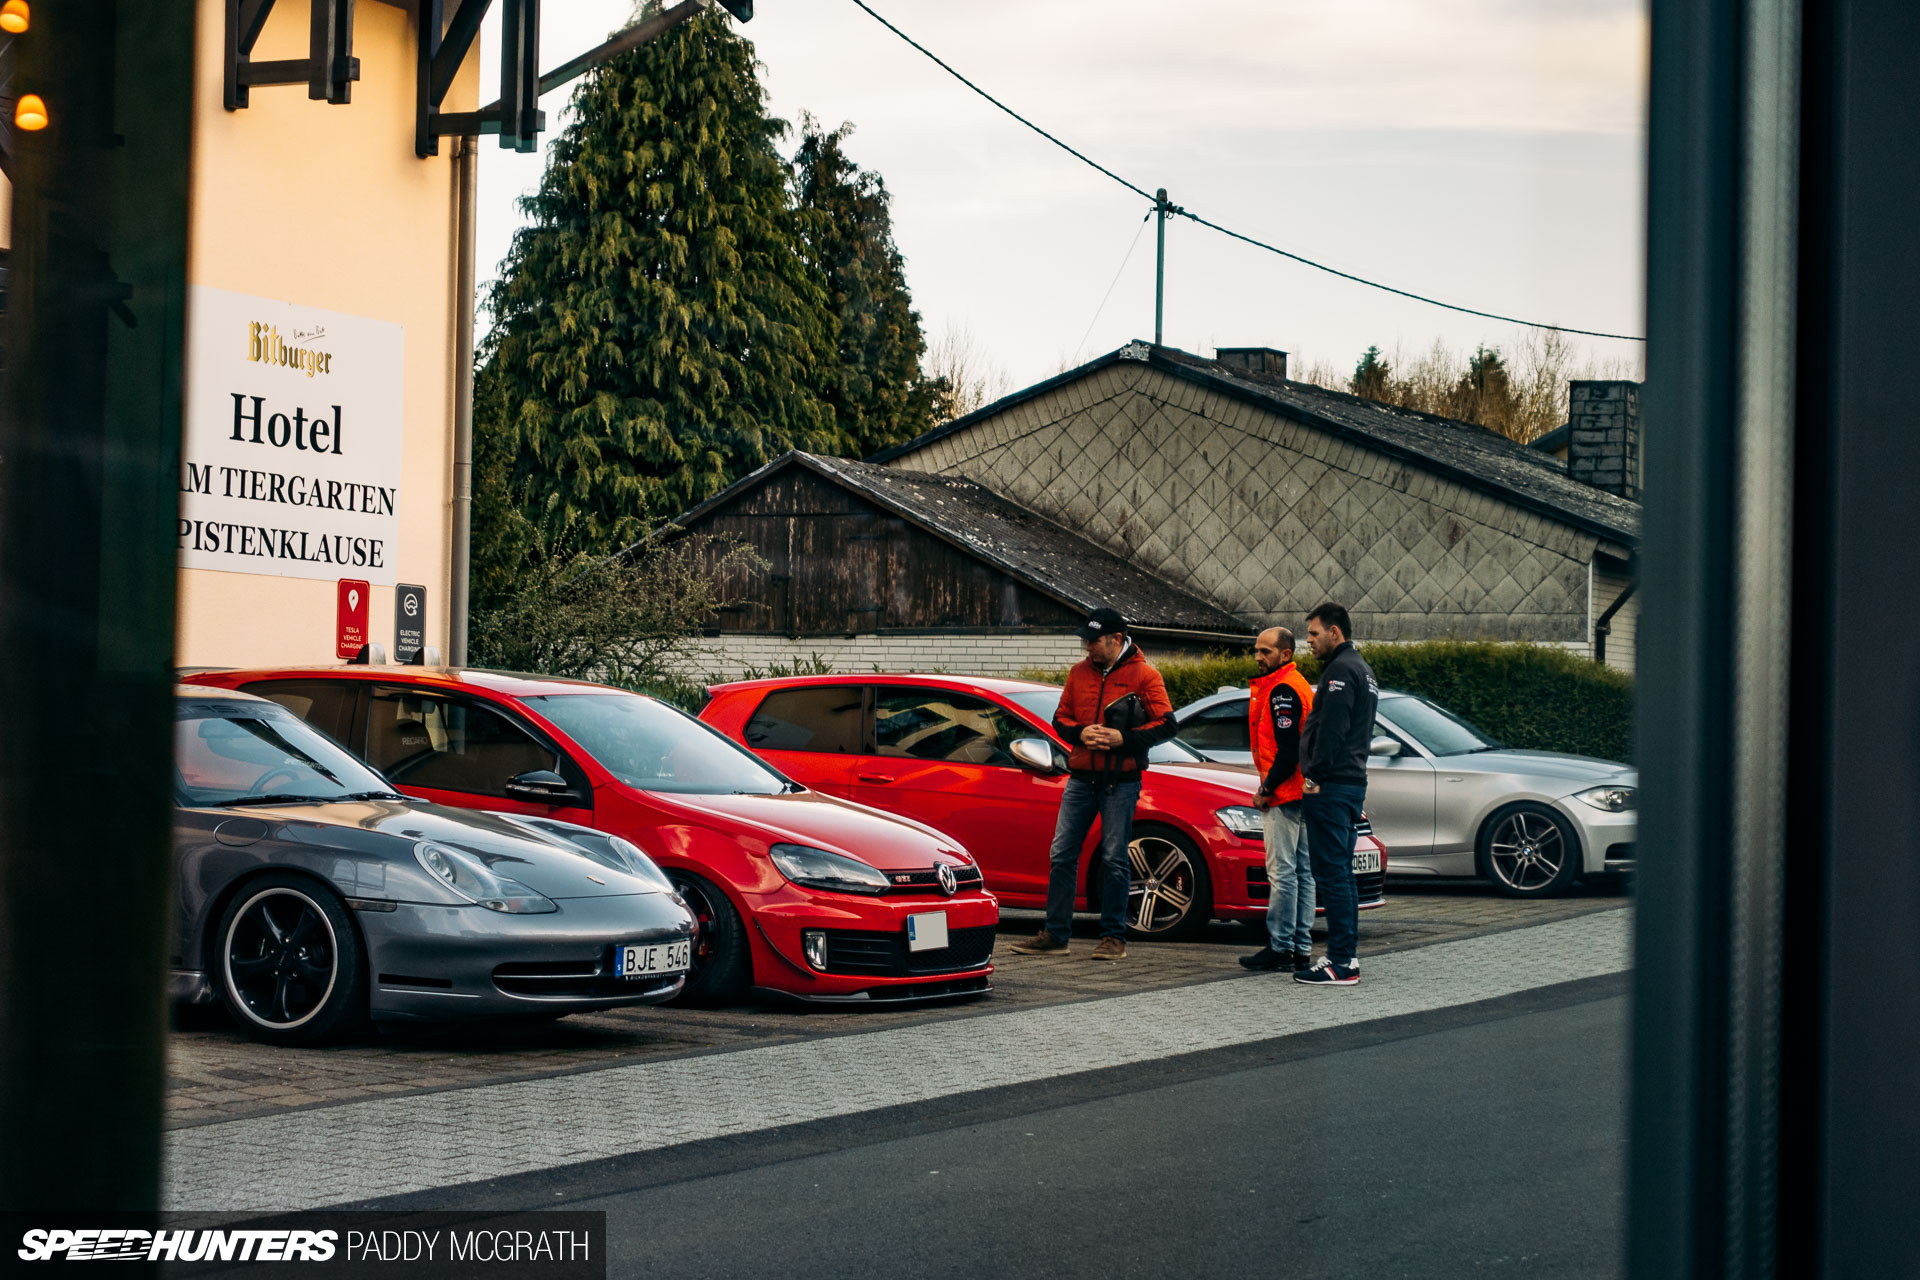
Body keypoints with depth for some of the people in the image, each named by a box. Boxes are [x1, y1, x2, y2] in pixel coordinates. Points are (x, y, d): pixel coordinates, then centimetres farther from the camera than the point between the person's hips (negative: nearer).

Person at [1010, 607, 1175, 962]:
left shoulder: (1143, 676, -3)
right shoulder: (1079, 672, 11)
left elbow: (1165, 724, -5)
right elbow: (1060, 719, 16)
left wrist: (1123, 738, -16)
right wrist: (1080, 734, -6)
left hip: (1121, 782, -5)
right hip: (1081, 777, 5)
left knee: (1114, 859, -2)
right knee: (1062, 854, 2)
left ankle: (1114, 937, 6)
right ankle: (1055, 935, 7)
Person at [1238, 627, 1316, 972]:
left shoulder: (1282, 690, -14)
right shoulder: (1298, 685, 18)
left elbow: (1288, 751, -21)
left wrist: (1266, 790, -14)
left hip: (1283, 797, -11)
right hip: (1299, 794, 11)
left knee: (1282, 872, -8)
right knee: (1302, 871, 10)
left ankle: (1279, 948, -6)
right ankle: (1301, 949, 13)